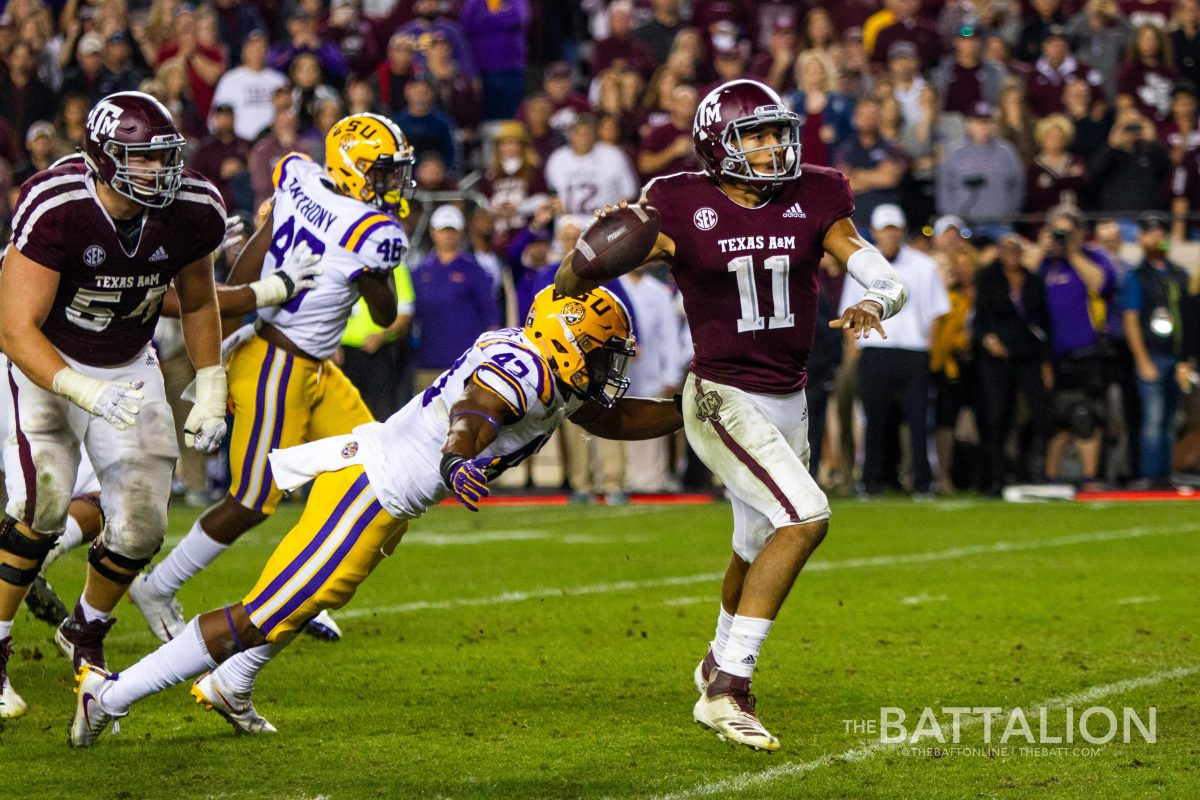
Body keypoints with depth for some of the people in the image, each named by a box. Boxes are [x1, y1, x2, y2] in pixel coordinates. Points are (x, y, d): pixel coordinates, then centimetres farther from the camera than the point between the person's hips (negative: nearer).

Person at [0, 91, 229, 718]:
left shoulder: (193, 211, -17)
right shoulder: (54, 209, -32)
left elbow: (198, 302, 5)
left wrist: (211, 394, 2)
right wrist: (88, 394, -46)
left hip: (128, 367, 4)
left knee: (142, 524, -3)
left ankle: (86, 631, 27)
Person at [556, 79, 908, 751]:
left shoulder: (811, 202, 1)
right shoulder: (685, 210, -11)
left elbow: (891, 282, -4)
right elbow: (573, 278, -9)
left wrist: (875, 303, -27)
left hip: (788, 404, 6)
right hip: (723, 399, -6)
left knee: (759, 553, 19)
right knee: (806, 517, -23)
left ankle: (722, 684, 41)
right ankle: (730, 680, -17)